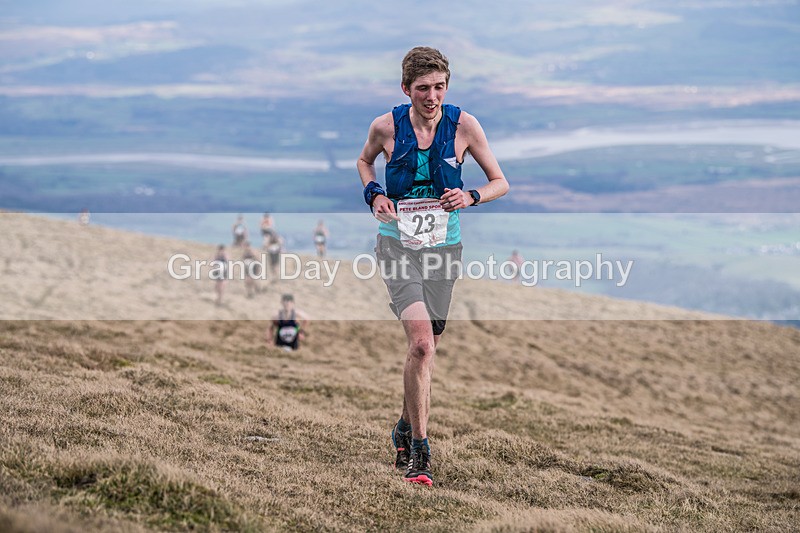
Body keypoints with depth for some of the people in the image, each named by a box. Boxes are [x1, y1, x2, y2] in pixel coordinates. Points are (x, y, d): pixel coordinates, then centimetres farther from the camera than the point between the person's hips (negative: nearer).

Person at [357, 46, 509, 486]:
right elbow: (364, 161, 17)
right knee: (421, 343, -20)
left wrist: (470, 197, -16)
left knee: (426, 348, 11)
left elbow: (500, 182, 4)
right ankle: (418, 449, -12)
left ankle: (406, 429, 37)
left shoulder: (463, 125, -5)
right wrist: (374, 194, -2)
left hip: (444, 246, 2)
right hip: (398, 243, -2)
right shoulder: (386, 127, -5)